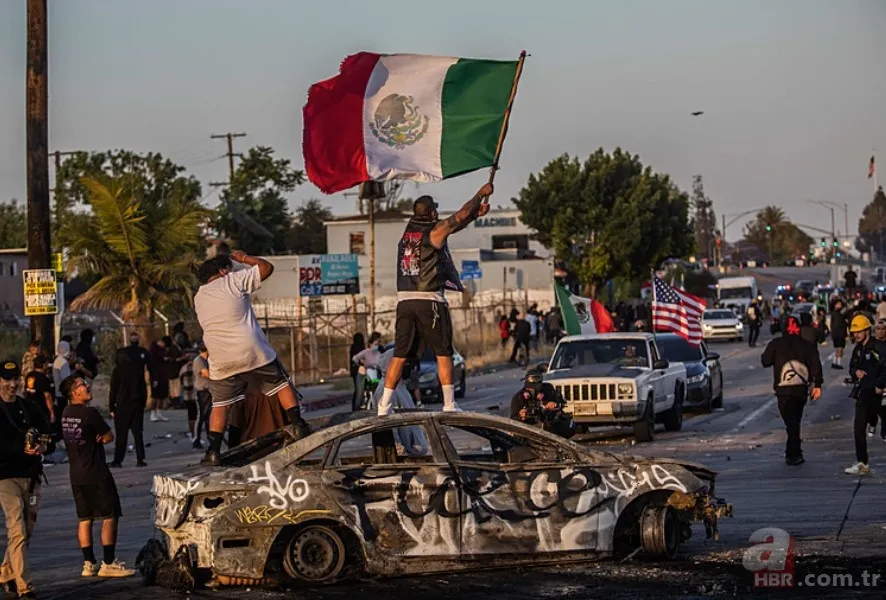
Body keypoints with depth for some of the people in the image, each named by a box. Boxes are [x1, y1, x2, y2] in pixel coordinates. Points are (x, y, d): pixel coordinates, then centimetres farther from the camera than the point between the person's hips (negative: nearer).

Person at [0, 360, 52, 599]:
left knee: (27, 532, 12)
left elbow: (49, 441, 12)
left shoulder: (30, 408, 14)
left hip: (31, 476, 6)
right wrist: (21, 448, -19)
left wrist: (43, 446, -9)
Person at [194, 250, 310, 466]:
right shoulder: (233, 281, -2)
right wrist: (244, 258, 19)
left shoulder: (199, 297, 13)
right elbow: (267, 267, 3)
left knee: (220, 404, 13)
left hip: (221, 361, 4)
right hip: (252, 352, -4)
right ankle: (298, 425, 9)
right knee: (281, 384, 15)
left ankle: (213, 451, 5)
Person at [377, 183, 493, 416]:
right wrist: (481, 194, 20)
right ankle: (449, 405, 0)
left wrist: (476, 213, 30)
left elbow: (453, 224, 25)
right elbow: (460, 216, 6)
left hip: (404, 300, 6)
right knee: (443, 353, 3)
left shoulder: (409, 231, 14)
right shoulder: (435, 232, -5)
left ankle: (384, 406, 0)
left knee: (400, 355, 6)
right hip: (429, 300, -6)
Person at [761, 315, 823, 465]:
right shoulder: (808, 345, 6)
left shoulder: (776, 344, -1)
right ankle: (792, 454, 22)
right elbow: (816, 365, -2)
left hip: (783, 390, -3)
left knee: (791, 422, -4)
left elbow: (765, 361, 1)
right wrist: (817, 385, -2)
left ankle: (794, 454, -14)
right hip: (802, 388, 3)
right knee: (795, 421, 17)